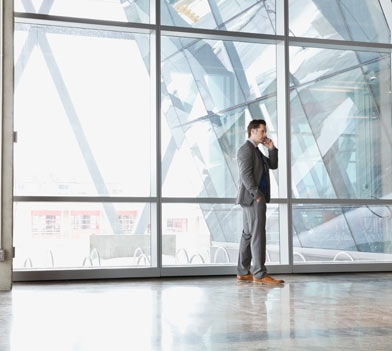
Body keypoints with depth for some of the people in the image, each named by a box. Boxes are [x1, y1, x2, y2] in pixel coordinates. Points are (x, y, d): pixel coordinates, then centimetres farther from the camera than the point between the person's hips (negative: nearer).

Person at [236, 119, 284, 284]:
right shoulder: (246, 149, -10)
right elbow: (245, 174, -19)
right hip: (253, 198, -10)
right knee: (258, 235, -12)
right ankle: (260, 274, -12)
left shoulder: (256, 150, 20)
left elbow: (273, 165, 20)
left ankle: (243, 272, 14)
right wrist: (257, 195, -20)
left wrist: (271, 148, 7)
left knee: (248, 234, 10)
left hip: (254, 198, 10)